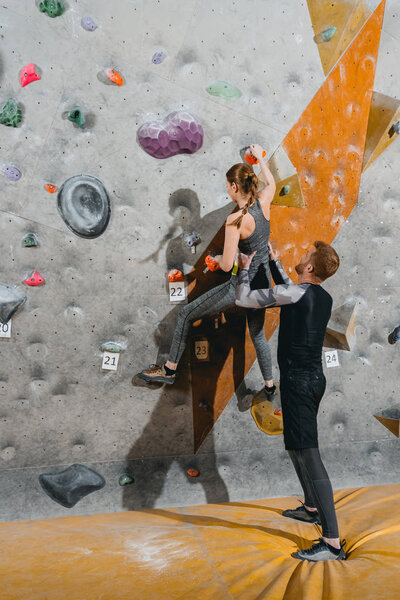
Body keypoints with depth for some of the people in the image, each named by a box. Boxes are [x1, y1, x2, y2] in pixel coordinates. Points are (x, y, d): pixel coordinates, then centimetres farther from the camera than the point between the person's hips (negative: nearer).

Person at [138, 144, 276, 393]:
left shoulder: (236, 220, -23)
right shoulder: (263, 203, -4)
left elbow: (227, 265, -23)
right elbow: (272, 183, 21)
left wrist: (218, 258, 0)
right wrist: (260, 157, 34)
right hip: (263, 283, 7)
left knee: (186, 314, 8)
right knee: (258, 334, 26)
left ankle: (169, 370, 20)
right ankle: (270, 385, 40)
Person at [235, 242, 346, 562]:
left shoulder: (296, 293, -16)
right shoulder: (324, 298, 10)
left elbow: (244, 298, -9)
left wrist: (245, 268, 9)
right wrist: (273, 261, 35)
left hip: (299, 380, -9)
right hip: (315, 377, 9)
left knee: (308, 454, -10)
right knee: (296, 445, 25)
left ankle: (333, 543, -9)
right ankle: (311, 508, 41)